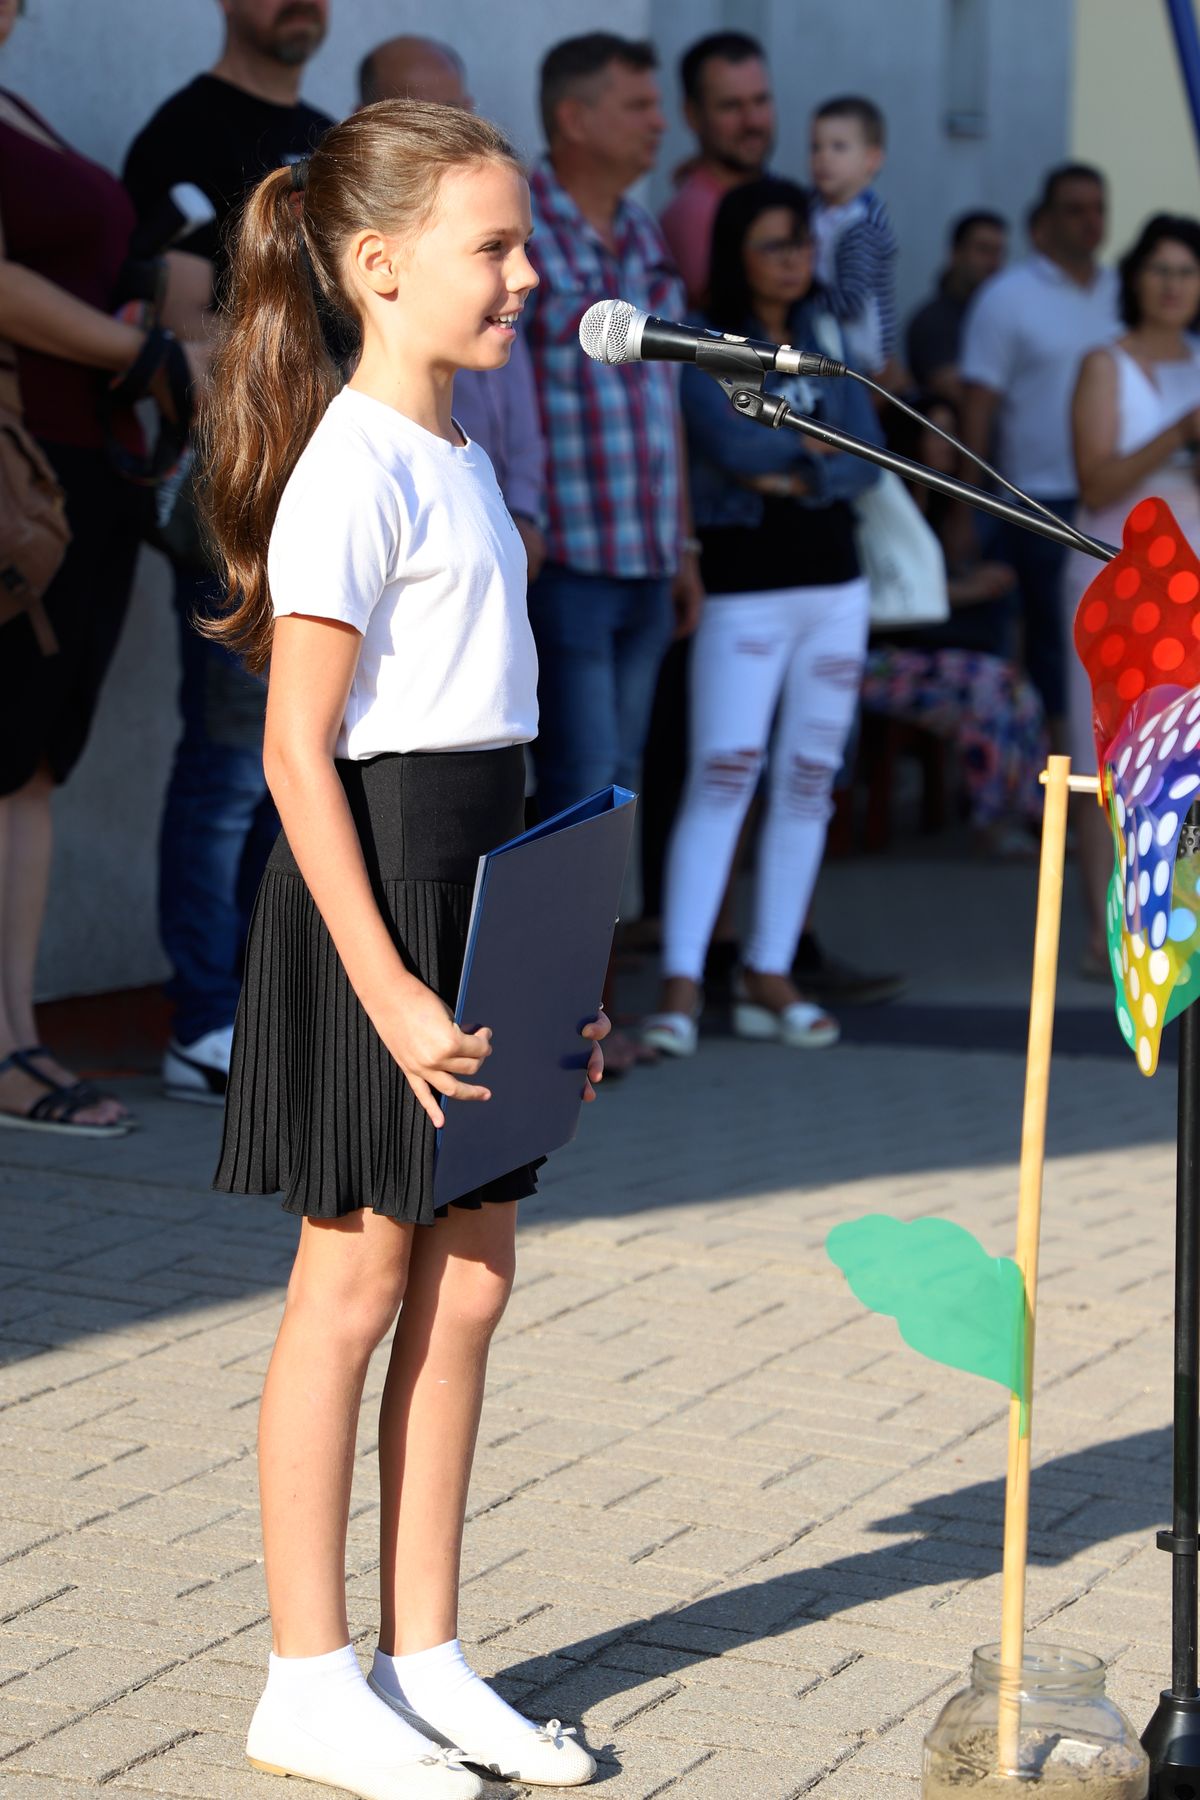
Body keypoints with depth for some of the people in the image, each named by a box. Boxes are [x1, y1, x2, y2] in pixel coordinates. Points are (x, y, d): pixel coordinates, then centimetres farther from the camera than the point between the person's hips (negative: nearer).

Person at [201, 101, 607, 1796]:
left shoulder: (460, 458, 14)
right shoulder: (352, 468, -14)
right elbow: (299, 753, -19)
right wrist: (387, 986, -24)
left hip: (479, 887, 9)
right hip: (371, 885, -9)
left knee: (469, 1275, 11)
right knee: (359, 1278, -1)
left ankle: (423, 1657, 21)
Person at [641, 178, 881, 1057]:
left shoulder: (826, 340, 12)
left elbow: (869, 463, 4)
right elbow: (729, 444, -19)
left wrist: (791, 474, -12)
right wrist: (819, 444, -5)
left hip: (835, 586, 6)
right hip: (743, 588, -6)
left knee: (809, 781, 5)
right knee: (722, 777, -12)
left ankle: (770, 976, 11)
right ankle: (681, 984, -12)